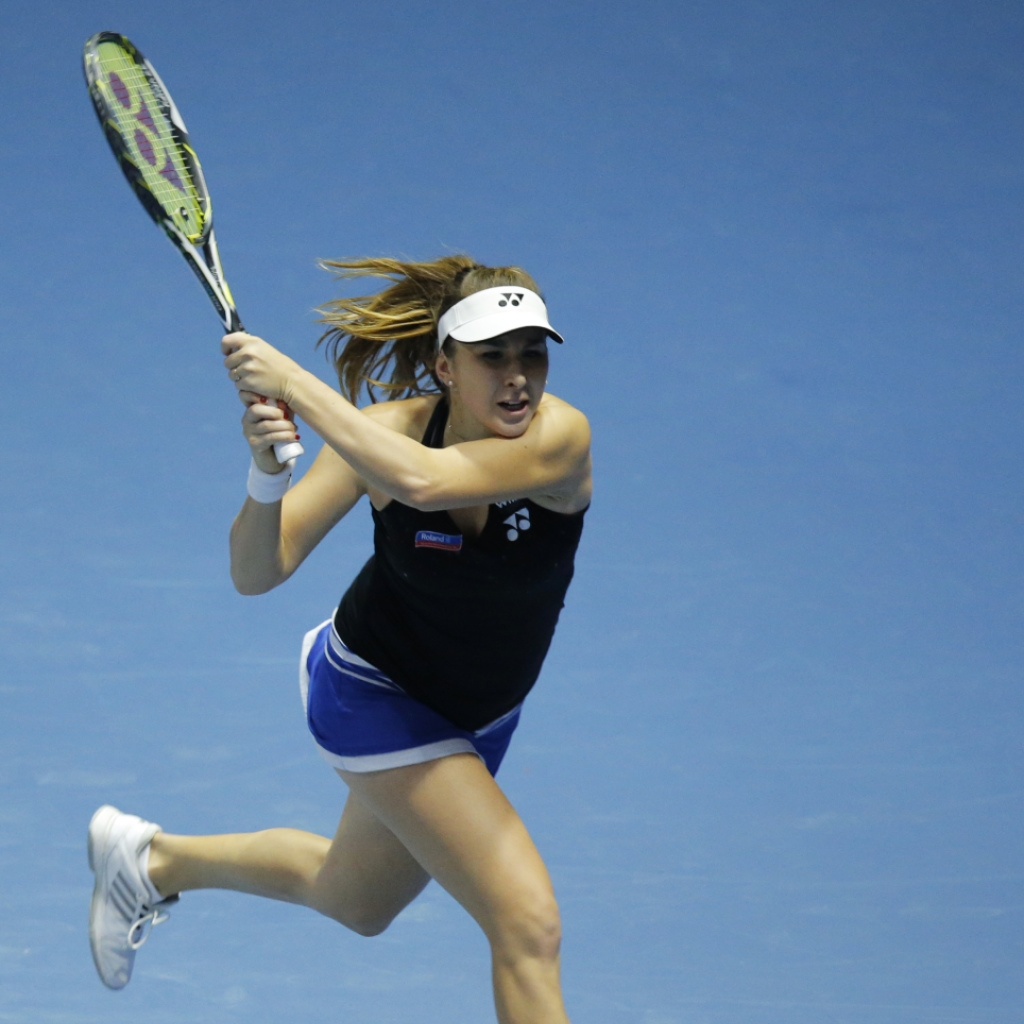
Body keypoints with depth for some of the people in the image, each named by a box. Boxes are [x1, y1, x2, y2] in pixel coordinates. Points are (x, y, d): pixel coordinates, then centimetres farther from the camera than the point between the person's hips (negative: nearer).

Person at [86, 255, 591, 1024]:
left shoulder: (562, 436, -28)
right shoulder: (384, 431, -25)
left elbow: (422, 479, -46)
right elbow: (257, 572, -25)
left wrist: (290, 378, -45)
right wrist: (268, 468, -44)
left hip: (477, 713, 4)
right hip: (375, 692, -4)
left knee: (358, 902, 29)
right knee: (528, 920, -18)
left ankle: (154, 859, 51)